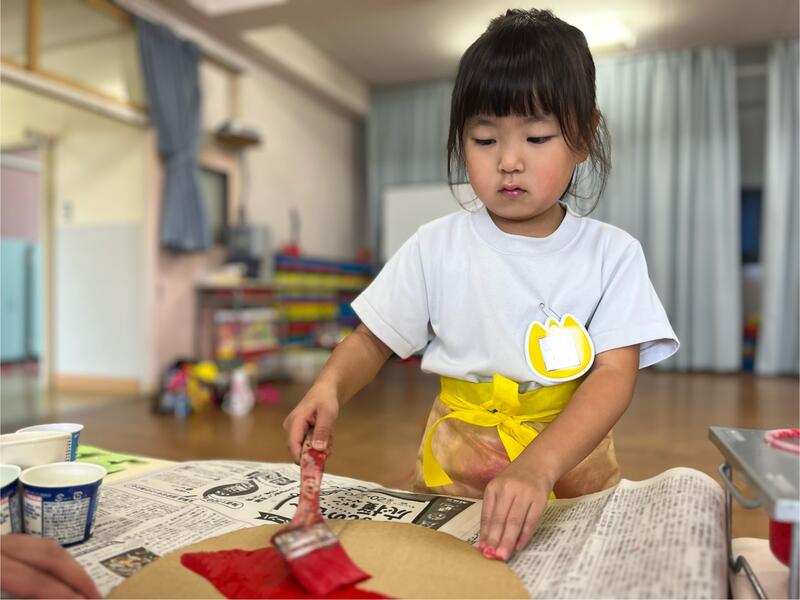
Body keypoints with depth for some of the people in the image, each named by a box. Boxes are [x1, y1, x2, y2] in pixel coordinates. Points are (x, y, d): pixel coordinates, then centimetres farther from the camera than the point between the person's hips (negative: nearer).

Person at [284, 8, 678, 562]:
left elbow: (616, 376, -13)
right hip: (453, 475, -1)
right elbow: (373, 340, 4)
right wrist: (328, 389, -17)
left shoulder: (612, 253, -4)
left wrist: (538, 467, -28)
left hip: (572, 465, 2)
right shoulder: (436, 246, -3)